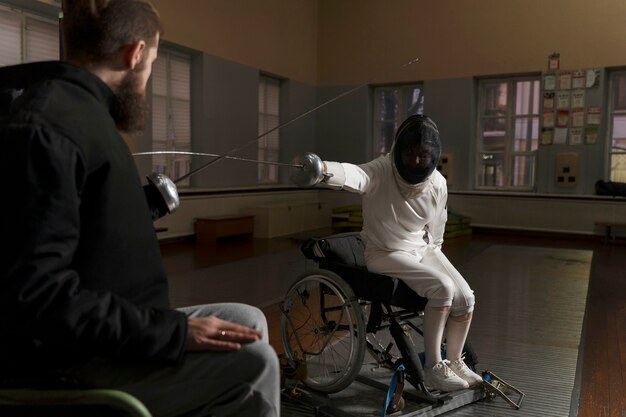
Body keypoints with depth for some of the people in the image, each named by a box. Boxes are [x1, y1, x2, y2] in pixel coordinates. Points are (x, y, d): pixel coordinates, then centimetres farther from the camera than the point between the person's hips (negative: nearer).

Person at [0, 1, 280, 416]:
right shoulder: (42, 129, -21)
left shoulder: (79, 114, 10)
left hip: (102, 332, 10)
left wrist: (145, 206, 25)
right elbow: (34, 293, -27)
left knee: (248, 322, 12)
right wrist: (173, 332, -25)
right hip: (70, 360, -10)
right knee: (253, 359, -17)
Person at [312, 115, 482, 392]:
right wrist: (324, 171, -67)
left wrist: (433, 258, 11)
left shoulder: (438, 183, -7)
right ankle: (433, 367, -10)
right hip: (386, 252, -5)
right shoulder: (381, 172, -22)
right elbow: (354, 175, -46)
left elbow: (435, 230, 9)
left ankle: (454, 361, 18)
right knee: (442, 288, -25)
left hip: (423, 249, 6)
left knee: (465, 298, -7)